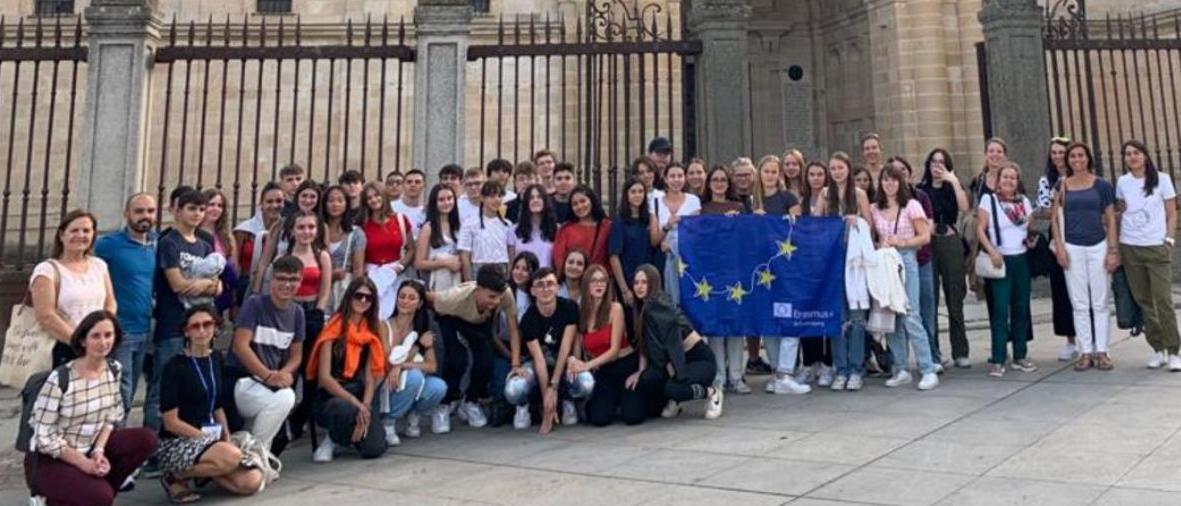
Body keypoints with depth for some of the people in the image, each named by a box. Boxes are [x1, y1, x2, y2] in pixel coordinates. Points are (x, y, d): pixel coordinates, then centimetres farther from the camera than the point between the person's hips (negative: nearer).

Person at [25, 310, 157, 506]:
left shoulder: (114, 369, -3)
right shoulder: (59, 380, -21)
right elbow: (45, 438, -17)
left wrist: (99, 450, -10)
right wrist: (84, 464, -18)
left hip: (89, 448, 6)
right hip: (49, 461, -6)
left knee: (146, 439, -15)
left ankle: (98, 490, 2)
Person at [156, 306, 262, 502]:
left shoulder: (216, 359, 8)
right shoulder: (175, 367, -11)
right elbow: (171, 422, -12)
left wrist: (227, 439, 1)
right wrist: (206, 438, -16)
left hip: (211, 437, 6)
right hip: (177, 442, -6)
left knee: (252, 482, -14)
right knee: (232, 457, -34)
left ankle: (203, 469, 12)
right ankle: (176, 477, -8)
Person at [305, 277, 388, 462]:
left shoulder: (373, 329, 8)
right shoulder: (335, 327, -7)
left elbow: (370, 376, 3)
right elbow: (324, 377, -13)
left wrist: (366, 406, -14)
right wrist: (357, 404, -19)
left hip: (360, 395, 4)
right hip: (331, 397, -4)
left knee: (374, 449, -18)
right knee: (346, 409, -39)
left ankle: (351, 435, 18)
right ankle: (331, 439, -4)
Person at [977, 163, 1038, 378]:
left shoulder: (1024, 202, 12)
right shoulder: (989, 200, -1)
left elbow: (1031, 227, 20)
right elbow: (980, 229, -6)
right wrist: (992, 251, -17)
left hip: (1021, 260, 5)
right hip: (1000, 261, -5)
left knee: (1021, 309, 8)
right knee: (1000, 310, -9)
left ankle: (1019, 356, 18)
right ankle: (997, 360, -5)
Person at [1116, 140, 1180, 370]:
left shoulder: (1161, 179, 1)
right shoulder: (1122, 182, 7)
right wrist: (1117, 245, 6)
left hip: (1157, 247, -2)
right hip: (1130, 248, 2)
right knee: (1143, 301, 4)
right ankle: (1158, 350, 13)